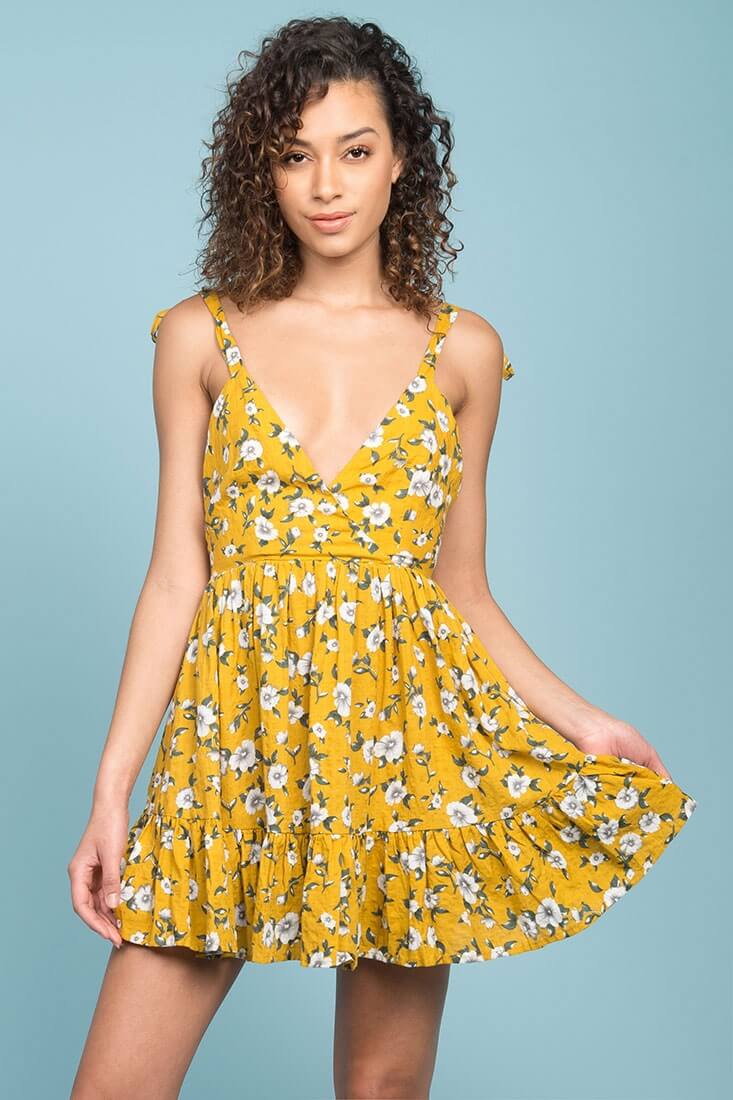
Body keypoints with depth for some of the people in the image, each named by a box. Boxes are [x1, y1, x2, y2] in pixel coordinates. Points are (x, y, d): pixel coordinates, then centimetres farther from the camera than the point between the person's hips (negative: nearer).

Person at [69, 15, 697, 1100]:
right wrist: (112, 787, -3)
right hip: (238, 734, 0)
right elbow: (177, 574, 2)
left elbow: (459, 587, 9)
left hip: (410, 728, 0)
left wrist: (579, 721, 0)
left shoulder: (462, 351, 5)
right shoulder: (202, 337, 3)